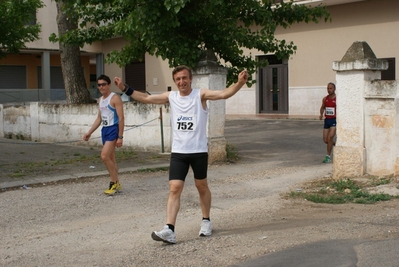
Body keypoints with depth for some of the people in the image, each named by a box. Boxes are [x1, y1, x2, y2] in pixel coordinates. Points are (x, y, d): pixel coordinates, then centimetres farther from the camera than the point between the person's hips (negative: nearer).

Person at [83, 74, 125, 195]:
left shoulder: (115, 98, -11)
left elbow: (121, 118, -15)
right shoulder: (100, 100, 15)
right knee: (110, 158, 12)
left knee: (104, 156, -17)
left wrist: (120, 137, -20)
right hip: (105, 129, 9)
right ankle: (116, 184, 20)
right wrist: (89, 132, 17)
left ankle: (114, 183, -4)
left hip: (113, 129, -9)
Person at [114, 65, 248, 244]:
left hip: (199, 151, -2)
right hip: (178, 152, 2)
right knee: (174, 188, -7)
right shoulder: (171, 97, 5)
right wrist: (125, 89, 3)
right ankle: (169, 230, -13)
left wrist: (239, 83, -36)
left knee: (202, 186, 13)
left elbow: (224, 94, -19)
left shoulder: (201, 95, -6)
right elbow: (146, 98, 10)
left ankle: (206, 221, 33)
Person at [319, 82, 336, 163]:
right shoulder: (325, 99, 6)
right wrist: (321, 114, 4)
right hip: (327, 120, 5)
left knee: (330, 138, -16)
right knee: (325, 140, 4)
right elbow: (322, 107, 23)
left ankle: (328, 156, -4)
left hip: (335, 121, -5)